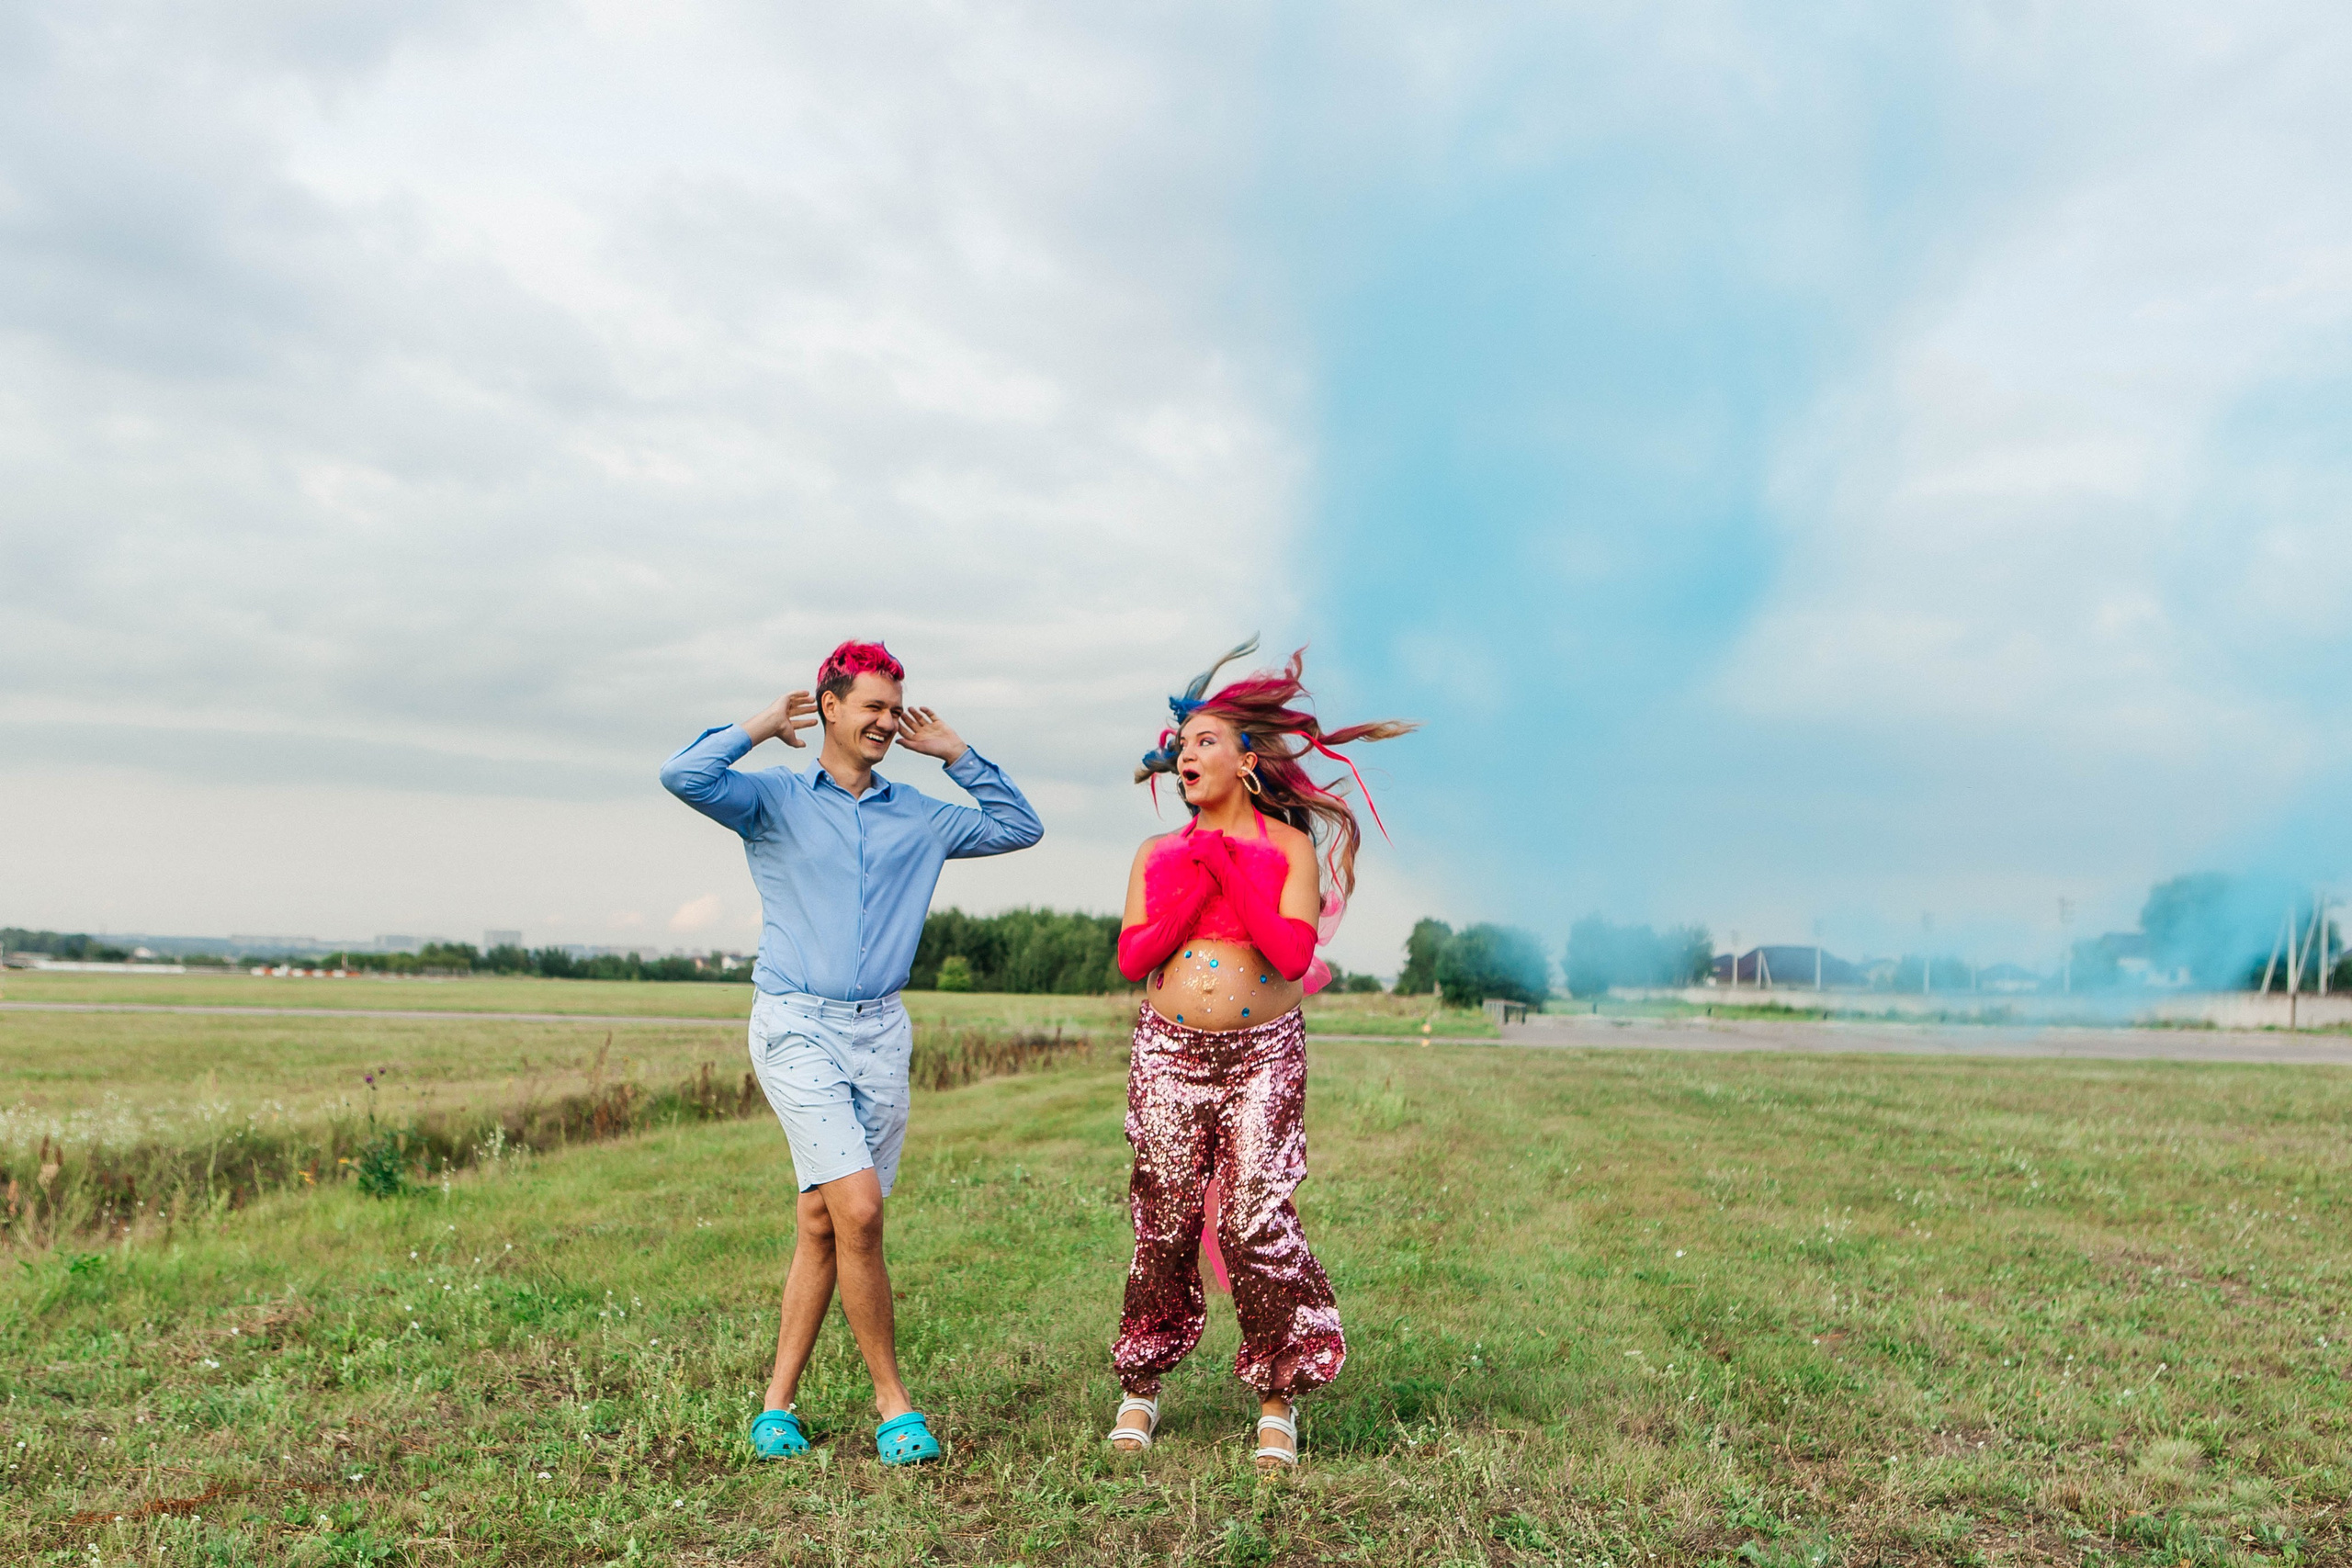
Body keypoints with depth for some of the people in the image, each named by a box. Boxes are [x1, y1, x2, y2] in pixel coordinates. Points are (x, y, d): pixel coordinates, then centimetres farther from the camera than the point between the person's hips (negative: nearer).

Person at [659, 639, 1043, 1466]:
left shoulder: (918, 818, 16)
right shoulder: (775, 798, 4)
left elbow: (1020, 827, 22)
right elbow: (682, 776, -13)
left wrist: (956, 755, 16)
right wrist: (758, 727, 0)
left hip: (881, 1031, 4)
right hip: (796, 1026, -4)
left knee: (823, 1224, 4)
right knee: (858, 1209, -14)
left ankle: (778, 1400, 16)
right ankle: (893, 1398, 0)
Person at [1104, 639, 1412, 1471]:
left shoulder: (1288, 845, 3)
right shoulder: (1157, 853, 11)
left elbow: (1295, 953, -10)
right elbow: (1131, 957, 1)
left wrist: (1232, 872, -10)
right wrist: (1195, 886, -7)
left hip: (1262, 1053, -2)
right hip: (1169, 1051, 2)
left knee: (1258, 1222, -8)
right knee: (1163, 1224, 5)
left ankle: (1278, 1403, 5)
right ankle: (1140, 1389, 20)